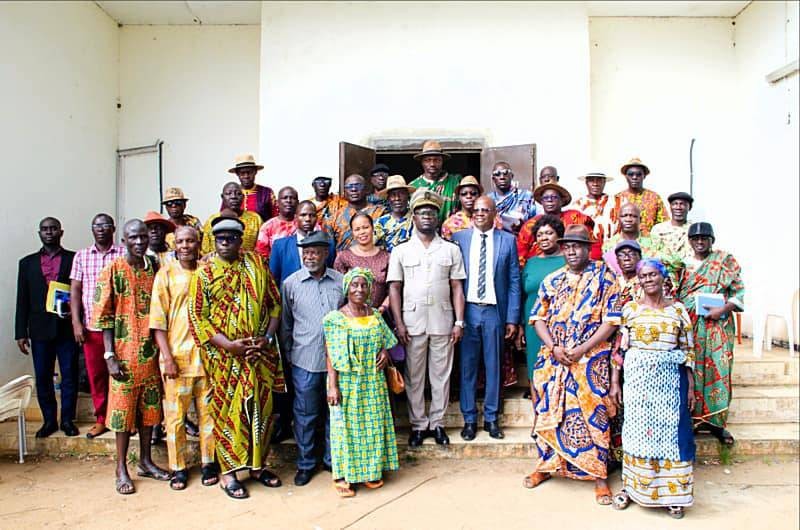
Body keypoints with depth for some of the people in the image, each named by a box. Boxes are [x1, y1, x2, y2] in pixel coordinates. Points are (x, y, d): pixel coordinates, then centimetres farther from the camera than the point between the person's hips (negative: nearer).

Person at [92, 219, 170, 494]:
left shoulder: (154, 269, 7)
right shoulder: (112, 271, -5)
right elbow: (104, 316, -7)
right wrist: (110, 355, -13)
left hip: (151, 352, 4)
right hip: (125, 353, -4)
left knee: (150, 406, 11)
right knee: (123, 408, 4)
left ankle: (145, 461, 25)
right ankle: (122, 469, 16)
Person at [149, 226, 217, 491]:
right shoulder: (166, 274, 0)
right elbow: (158, 320, -4)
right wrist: (167, 357, -11)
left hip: (205, 354, 2)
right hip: (176, 355, -2)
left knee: (208, 411, 9)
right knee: (175, 414, 4)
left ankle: (208, 462, 22)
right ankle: (178, 468, 18)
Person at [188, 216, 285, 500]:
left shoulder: (256, 263, 5)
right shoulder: (204, 272, -2)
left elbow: (275, 303, 6)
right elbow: (196, 317, -6)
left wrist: (268, 337, -7)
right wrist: (229, 344, -15)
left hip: (260, 354, 3)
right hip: (225, 356, -2)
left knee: (262, 409, 10)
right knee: (227, 412, 4)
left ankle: (257, 465, 27)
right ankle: (228, 473, 18)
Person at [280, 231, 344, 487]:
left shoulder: (340, 281, 2)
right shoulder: (291, 283, -2)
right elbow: (285, 324, 6)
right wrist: (288, 355, 5)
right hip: (305, 360, -1)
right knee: (305, 414, 8)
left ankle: (332, 459, 30)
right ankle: (305, 463, 25)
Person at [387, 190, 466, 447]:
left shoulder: (451, 250, 8)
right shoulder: (401, 251, 5)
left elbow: (457, 288, 5)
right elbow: (394, 288, 2)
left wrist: (459, 322, -2)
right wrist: (399, 324, -6)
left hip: (443, 322, 1)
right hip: (412, 322, 0)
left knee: (441, 374, 7)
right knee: (414, 376, 6)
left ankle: (437, 422, 20)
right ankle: (418, 424, 18)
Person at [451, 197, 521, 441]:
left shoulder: (508, 240, 3)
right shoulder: (459, 238, 3)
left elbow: (514, 282, 3)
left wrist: (512, 318, -2)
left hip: (494, 311, 0)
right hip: (467, 310, 0)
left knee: (493, 366, 9)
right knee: (467, 366, 6)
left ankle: (491, 418, 22)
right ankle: (469, 419, 18)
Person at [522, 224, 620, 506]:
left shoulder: (604, 277, -1)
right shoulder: (552, 280, 9)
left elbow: (611, 320, -6)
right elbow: (539, 318, 8)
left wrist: (581, 350, -14)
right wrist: (554, 348, -9)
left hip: (591, 359, -3)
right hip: (552, 359, 4)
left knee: (593, 415, 0)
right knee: (548, 411, 9)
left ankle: (599, 475, 12)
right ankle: (546, 465, 25)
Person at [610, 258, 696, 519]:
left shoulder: (678, 309, 5)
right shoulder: (630, 308, 2)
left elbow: (688, 350, 6)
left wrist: (690, 386, 3)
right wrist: (614, 382, -2)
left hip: (669, 379, 1)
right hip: (637, 377, -1)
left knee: (670, 430, 3)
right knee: (637, 429, 5)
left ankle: (671, 491, 16)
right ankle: (631, 486, 19)